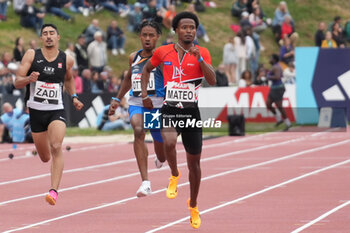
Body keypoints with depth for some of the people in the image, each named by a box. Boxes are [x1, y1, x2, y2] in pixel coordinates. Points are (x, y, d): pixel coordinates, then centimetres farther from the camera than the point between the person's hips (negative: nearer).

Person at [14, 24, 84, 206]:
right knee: (45, 157, 11)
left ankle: (54, 190, -27)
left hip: (57, 110, -1)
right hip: (36, 111, 1)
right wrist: (29, 79, -24)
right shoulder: (31, 55, -2)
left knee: (56, 148, -25)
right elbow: (17, 82, -4)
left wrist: (74, 97, 12)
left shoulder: (67, 60, 3)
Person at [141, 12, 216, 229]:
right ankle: (174, 175, 0)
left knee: (194, 161, 9)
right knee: (169, 142, -32)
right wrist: (144, 94, 10)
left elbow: (212, 81, -12)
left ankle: (193, 205, 29)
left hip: (192, 111, 1)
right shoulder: (163, 52, 2)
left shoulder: (202, 53, 0)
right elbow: (147, 69, 20)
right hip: (169, 109, -1)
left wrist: (199, 58, -21)